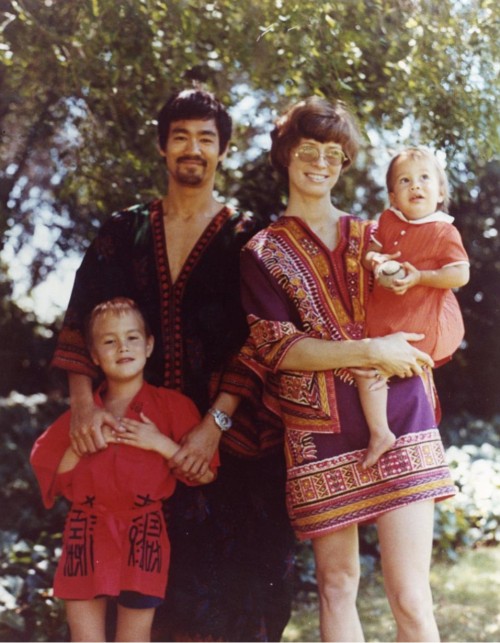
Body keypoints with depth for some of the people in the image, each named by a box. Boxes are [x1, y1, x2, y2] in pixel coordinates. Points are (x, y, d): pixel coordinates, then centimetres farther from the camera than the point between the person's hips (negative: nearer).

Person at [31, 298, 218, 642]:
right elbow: (54, 480, 10)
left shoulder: (171, 405, 3)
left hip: (142, 535, -3)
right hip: (87, 535, 3)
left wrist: (161, 443, -12)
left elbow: (205, 473, -3)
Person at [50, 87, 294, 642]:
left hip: (228, 435, -2)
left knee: (226, 577, -4)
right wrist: (82, 401, -15)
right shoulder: (124, 232, 10)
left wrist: (215, 424, -18)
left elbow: (257, 343, -6)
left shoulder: (245, 237, 3)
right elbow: (81, 320, 1)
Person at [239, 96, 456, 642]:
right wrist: (368, 352, -13)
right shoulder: (263, 253, 9)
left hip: (398, 424, 1)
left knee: (410, 598, -6)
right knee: (336, 587, 6)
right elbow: (274, 347, -4)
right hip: (322, 432, -1)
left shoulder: (371, 238, 16)